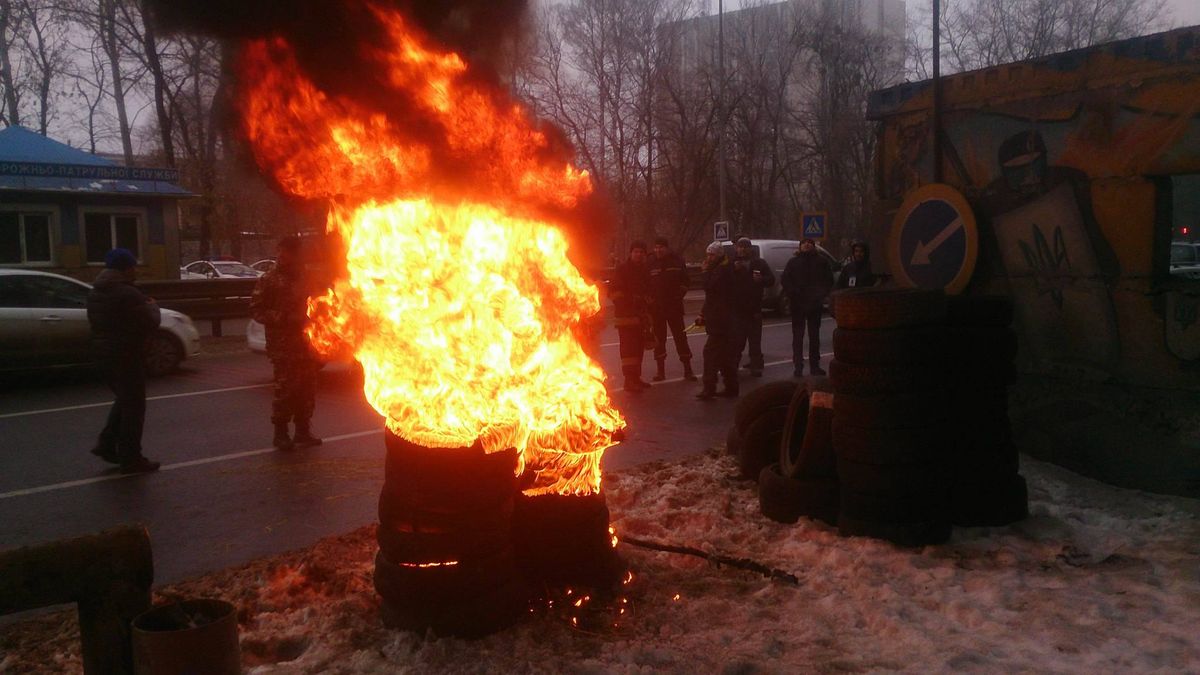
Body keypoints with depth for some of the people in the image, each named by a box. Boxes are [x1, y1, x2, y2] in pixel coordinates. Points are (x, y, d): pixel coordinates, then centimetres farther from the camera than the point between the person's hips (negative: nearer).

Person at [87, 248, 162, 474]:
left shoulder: (95, 292, 10)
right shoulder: (128, 294, -19)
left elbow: (94, 321, 18)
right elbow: (151, 321, -19)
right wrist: (153, 306, 1)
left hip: (104, 351, 9)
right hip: (127, 354, -9)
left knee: (123, 400, 24)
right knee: (133, 405, 0)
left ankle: (106, 444, 17)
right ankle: (131, 458, 4)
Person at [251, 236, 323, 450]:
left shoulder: (303, 278, 17)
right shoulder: (269, 280, -1)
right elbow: (256, 309, -6)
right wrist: (281, 319, -18)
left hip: (305, 343, 6)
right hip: (283, 346, -6)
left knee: (307, 388, 7)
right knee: (286, 388, -9)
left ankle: (303, 431, 17)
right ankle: (280, 433, 3)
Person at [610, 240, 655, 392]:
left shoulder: (645, 270, 18)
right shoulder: (622, 269, -6)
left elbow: (648, 290, 29)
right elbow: (614, 292, -11)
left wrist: (649, 300, 10)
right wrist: (631, 299, -17)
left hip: (641, 315, 7)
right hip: (626, 315, -7)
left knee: (639, 346, 10)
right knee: (629, 346, -12)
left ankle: (636, 377, 20)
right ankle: (629, 379, -13)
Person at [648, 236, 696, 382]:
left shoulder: (677, 261, 1)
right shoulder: (651, 264, 2)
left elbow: (684, 281, 7)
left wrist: (679, 295, -4)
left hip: (674, 306, -1)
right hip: (657, 307, 1)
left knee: (680, 336, -1)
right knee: (659, 338, 6)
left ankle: (687, 369, 3)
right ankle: (660, 370, 14)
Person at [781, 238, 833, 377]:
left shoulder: (821, 262, 6)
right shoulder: (793, 262, 5)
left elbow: (828, 281, 6)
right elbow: (785, 281, 0)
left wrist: (820, 295, -6)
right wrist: (793, 295, -13)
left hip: (814, 303, 1)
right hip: (797, 304, -1)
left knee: (814, 335, 9)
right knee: (797, 336, 0)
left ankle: (815, 366, 16)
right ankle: (798, 366, 3)